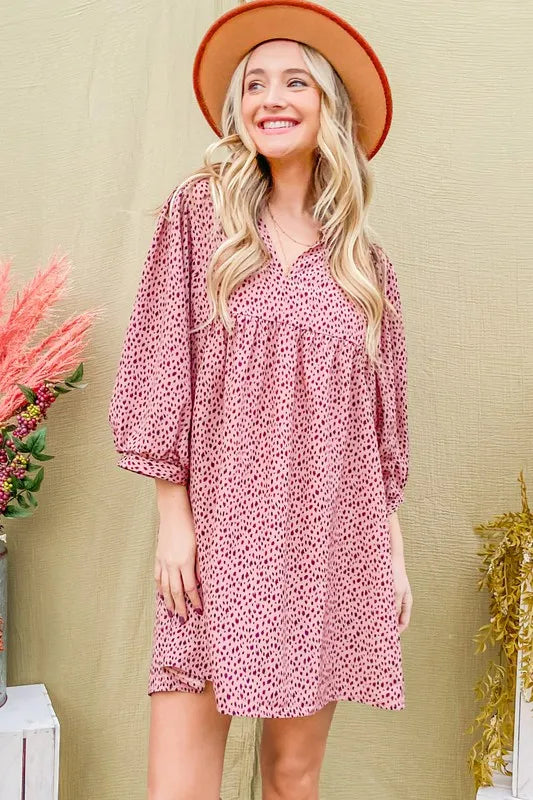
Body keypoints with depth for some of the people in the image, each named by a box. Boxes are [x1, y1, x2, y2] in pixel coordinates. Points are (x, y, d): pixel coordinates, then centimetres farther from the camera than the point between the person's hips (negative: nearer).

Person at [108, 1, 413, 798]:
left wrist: (393, 548, 9)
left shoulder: (366, 260, 11)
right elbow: (163, 375, 1)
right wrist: (173, 518, -5)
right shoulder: (200, 211, 5)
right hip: (221, 531, -2)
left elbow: (383, 415, 12)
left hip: (329, 539, 2)